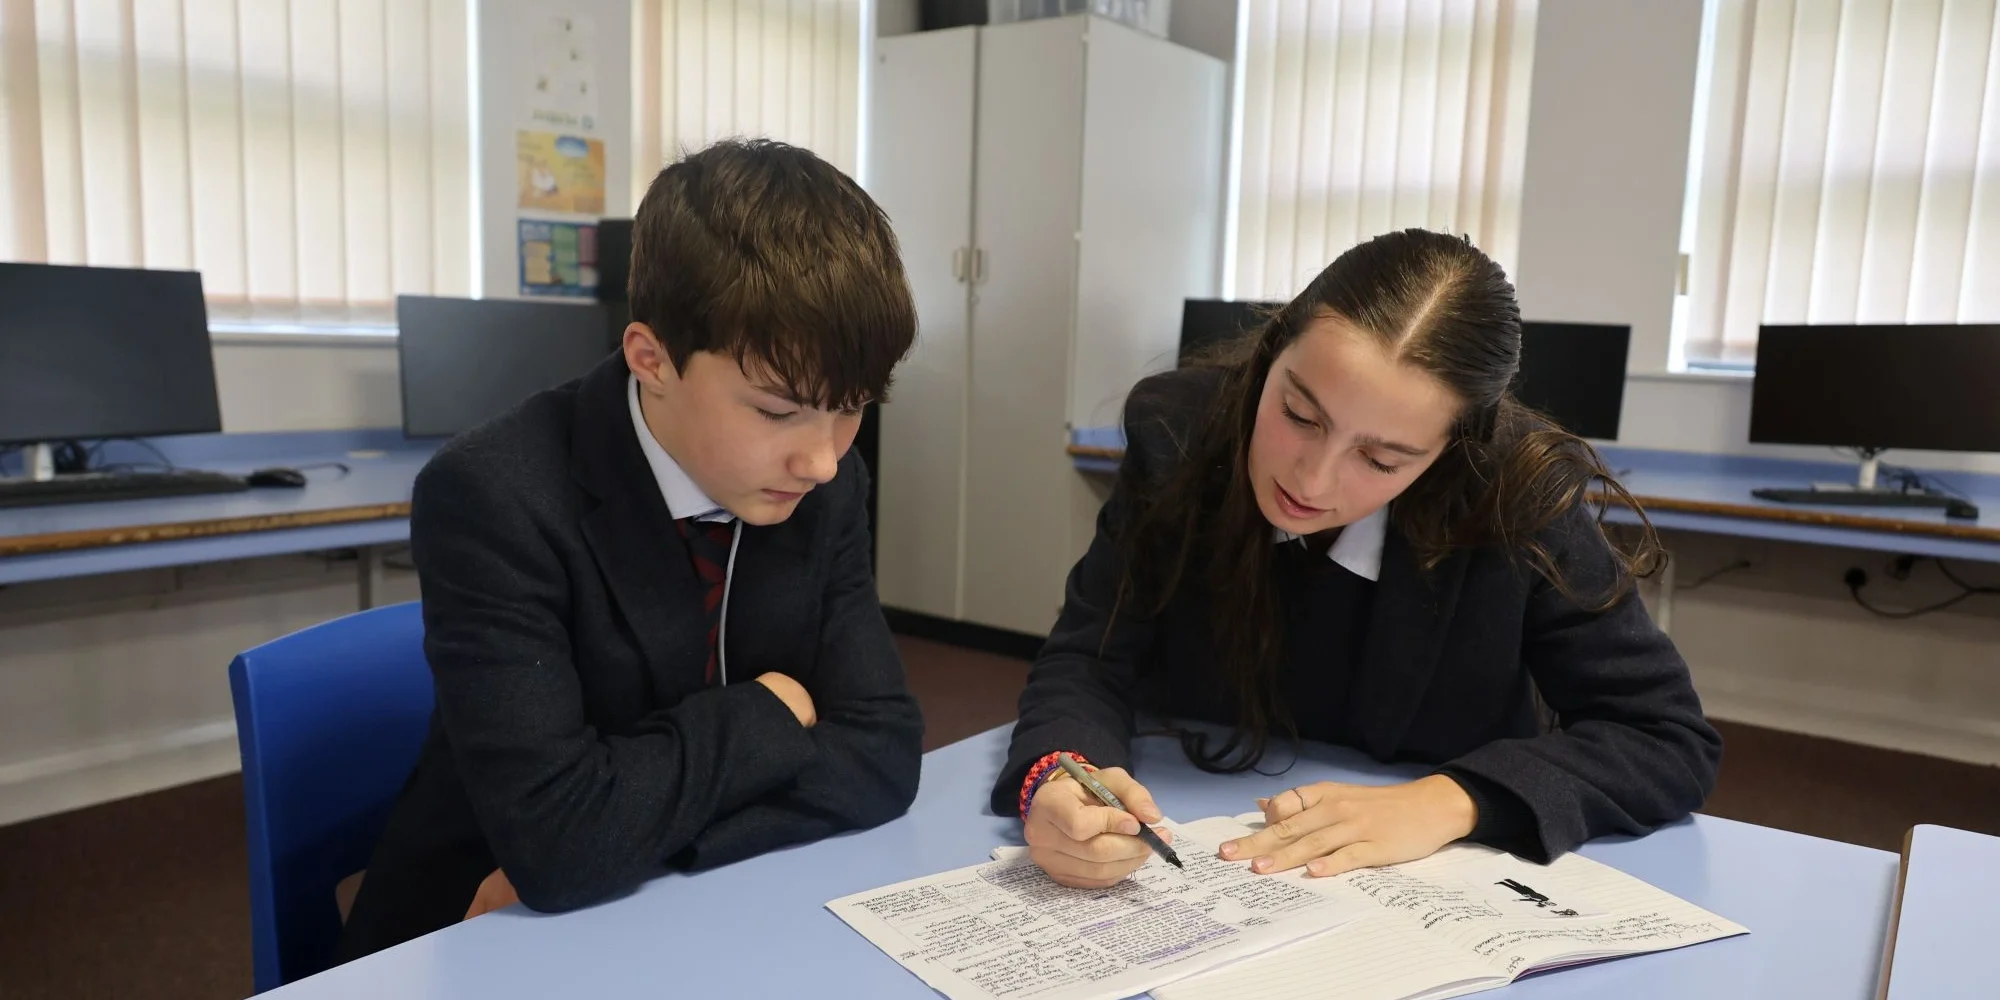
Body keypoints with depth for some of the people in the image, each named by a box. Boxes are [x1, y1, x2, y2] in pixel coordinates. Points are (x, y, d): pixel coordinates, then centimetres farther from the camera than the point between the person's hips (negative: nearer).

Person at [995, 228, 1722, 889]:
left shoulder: (1518, 498, -19)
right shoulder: (1178, 433, -15)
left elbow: (1673, 740, -12)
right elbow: (1090, 662, -11)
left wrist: (1448, 801, -25)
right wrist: (1056, 783, -32)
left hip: (1437, 895, 0)